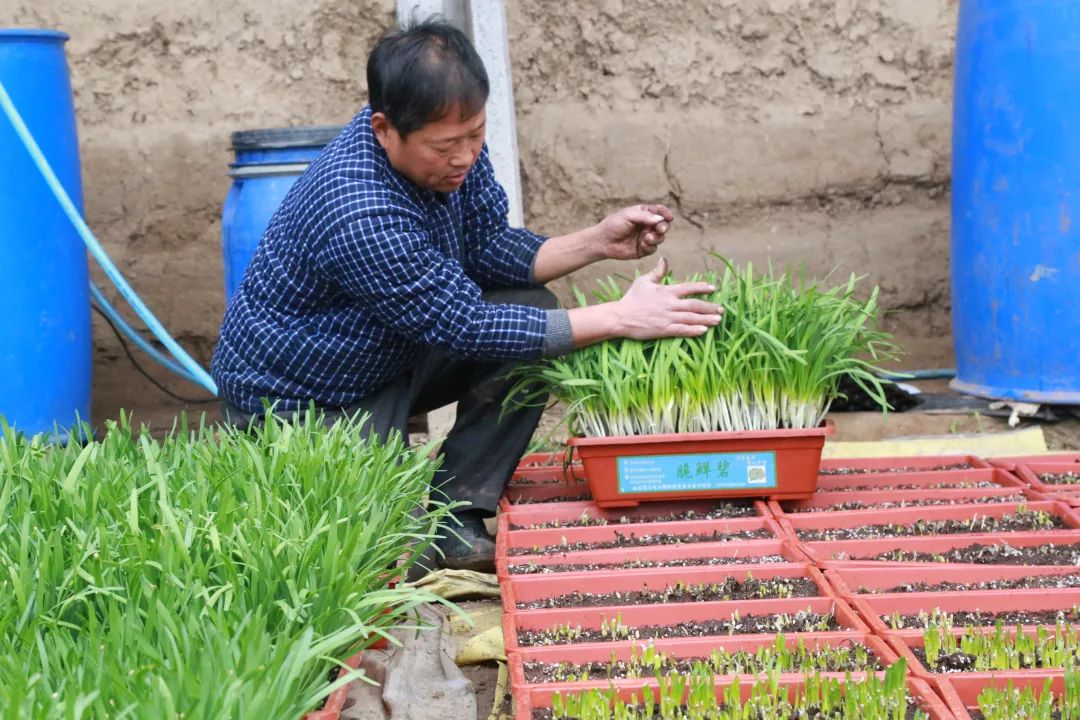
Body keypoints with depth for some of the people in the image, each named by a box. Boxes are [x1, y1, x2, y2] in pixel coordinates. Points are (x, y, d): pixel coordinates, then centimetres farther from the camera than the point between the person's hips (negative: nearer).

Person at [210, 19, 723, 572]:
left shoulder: (454, 142, -11)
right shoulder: (360, 216, -36)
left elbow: (489, 246, 1)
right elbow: (468, 328, -31)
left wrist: (596, 242, -15)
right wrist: (621, 319, -31)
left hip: (388, 357, 8)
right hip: (300, 404, -8)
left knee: (531, 307, -8)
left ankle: (455, 513, -4)